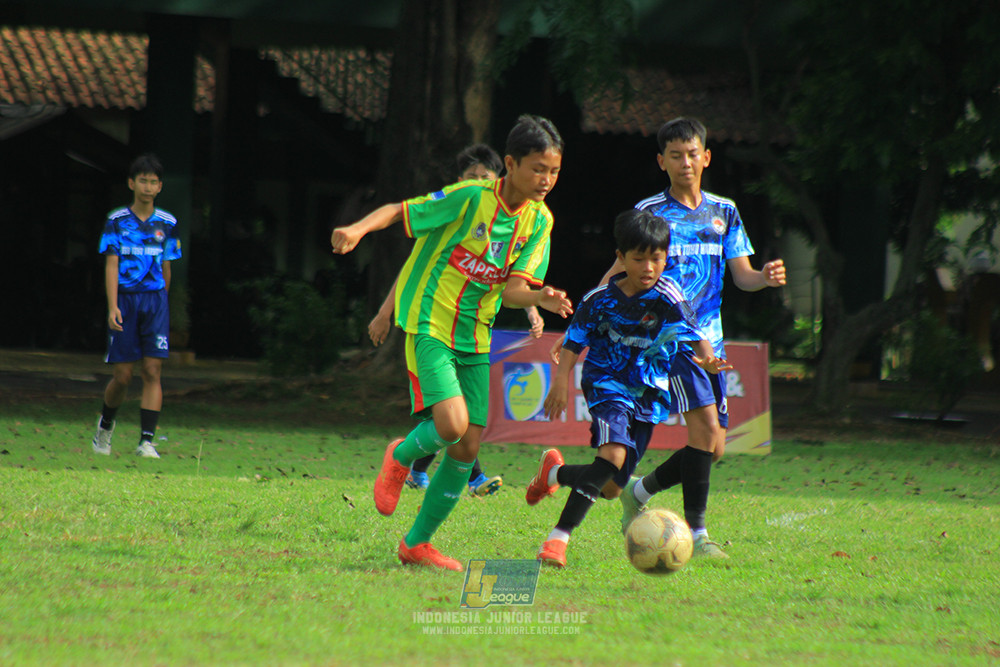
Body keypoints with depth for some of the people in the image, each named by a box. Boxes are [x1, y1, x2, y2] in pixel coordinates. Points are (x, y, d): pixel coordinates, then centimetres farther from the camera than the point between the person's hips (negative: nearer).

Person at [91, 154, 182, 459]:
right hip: (125, 299, -1)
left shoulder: (167, 224, 7)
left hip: (155, 300, 1)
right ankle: (106, 423, 29)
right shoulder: (116, 222, 1)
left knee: (152, 372, -9)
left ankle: (147, 440, -9)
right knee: (122, 376, 1)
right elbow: (111, 265, -4)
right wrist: (113, 307, -14)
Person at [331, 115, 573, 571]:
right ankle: (401, 456, 11)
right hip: (429, 324, -6)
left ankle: (417, 543, 17)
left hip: (476, 339, 6)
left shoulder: (539, 221, 2)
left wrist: (542, 298, -26)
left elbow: (513, 289, -4)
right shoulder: (469, 198, -15)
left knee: (468, 447, 2)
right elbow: (399, 211, -9)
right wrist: (358, 229, -28)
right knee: (452, 425, -24)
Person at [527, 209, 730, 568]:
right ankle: (559, 537, -25)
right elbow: (574, 341, 3)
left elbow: (691, 331, -21)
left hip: (648, 394, 3)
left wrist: (706, 358, -42)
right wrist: (561, 380, -9)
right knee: (613, 454, -30)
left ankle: (554, 472, 40)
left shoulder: (666, 296, -11)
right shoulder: (601, 299, -9)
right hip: (607, 383, -3)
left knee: (611, 488, 8)